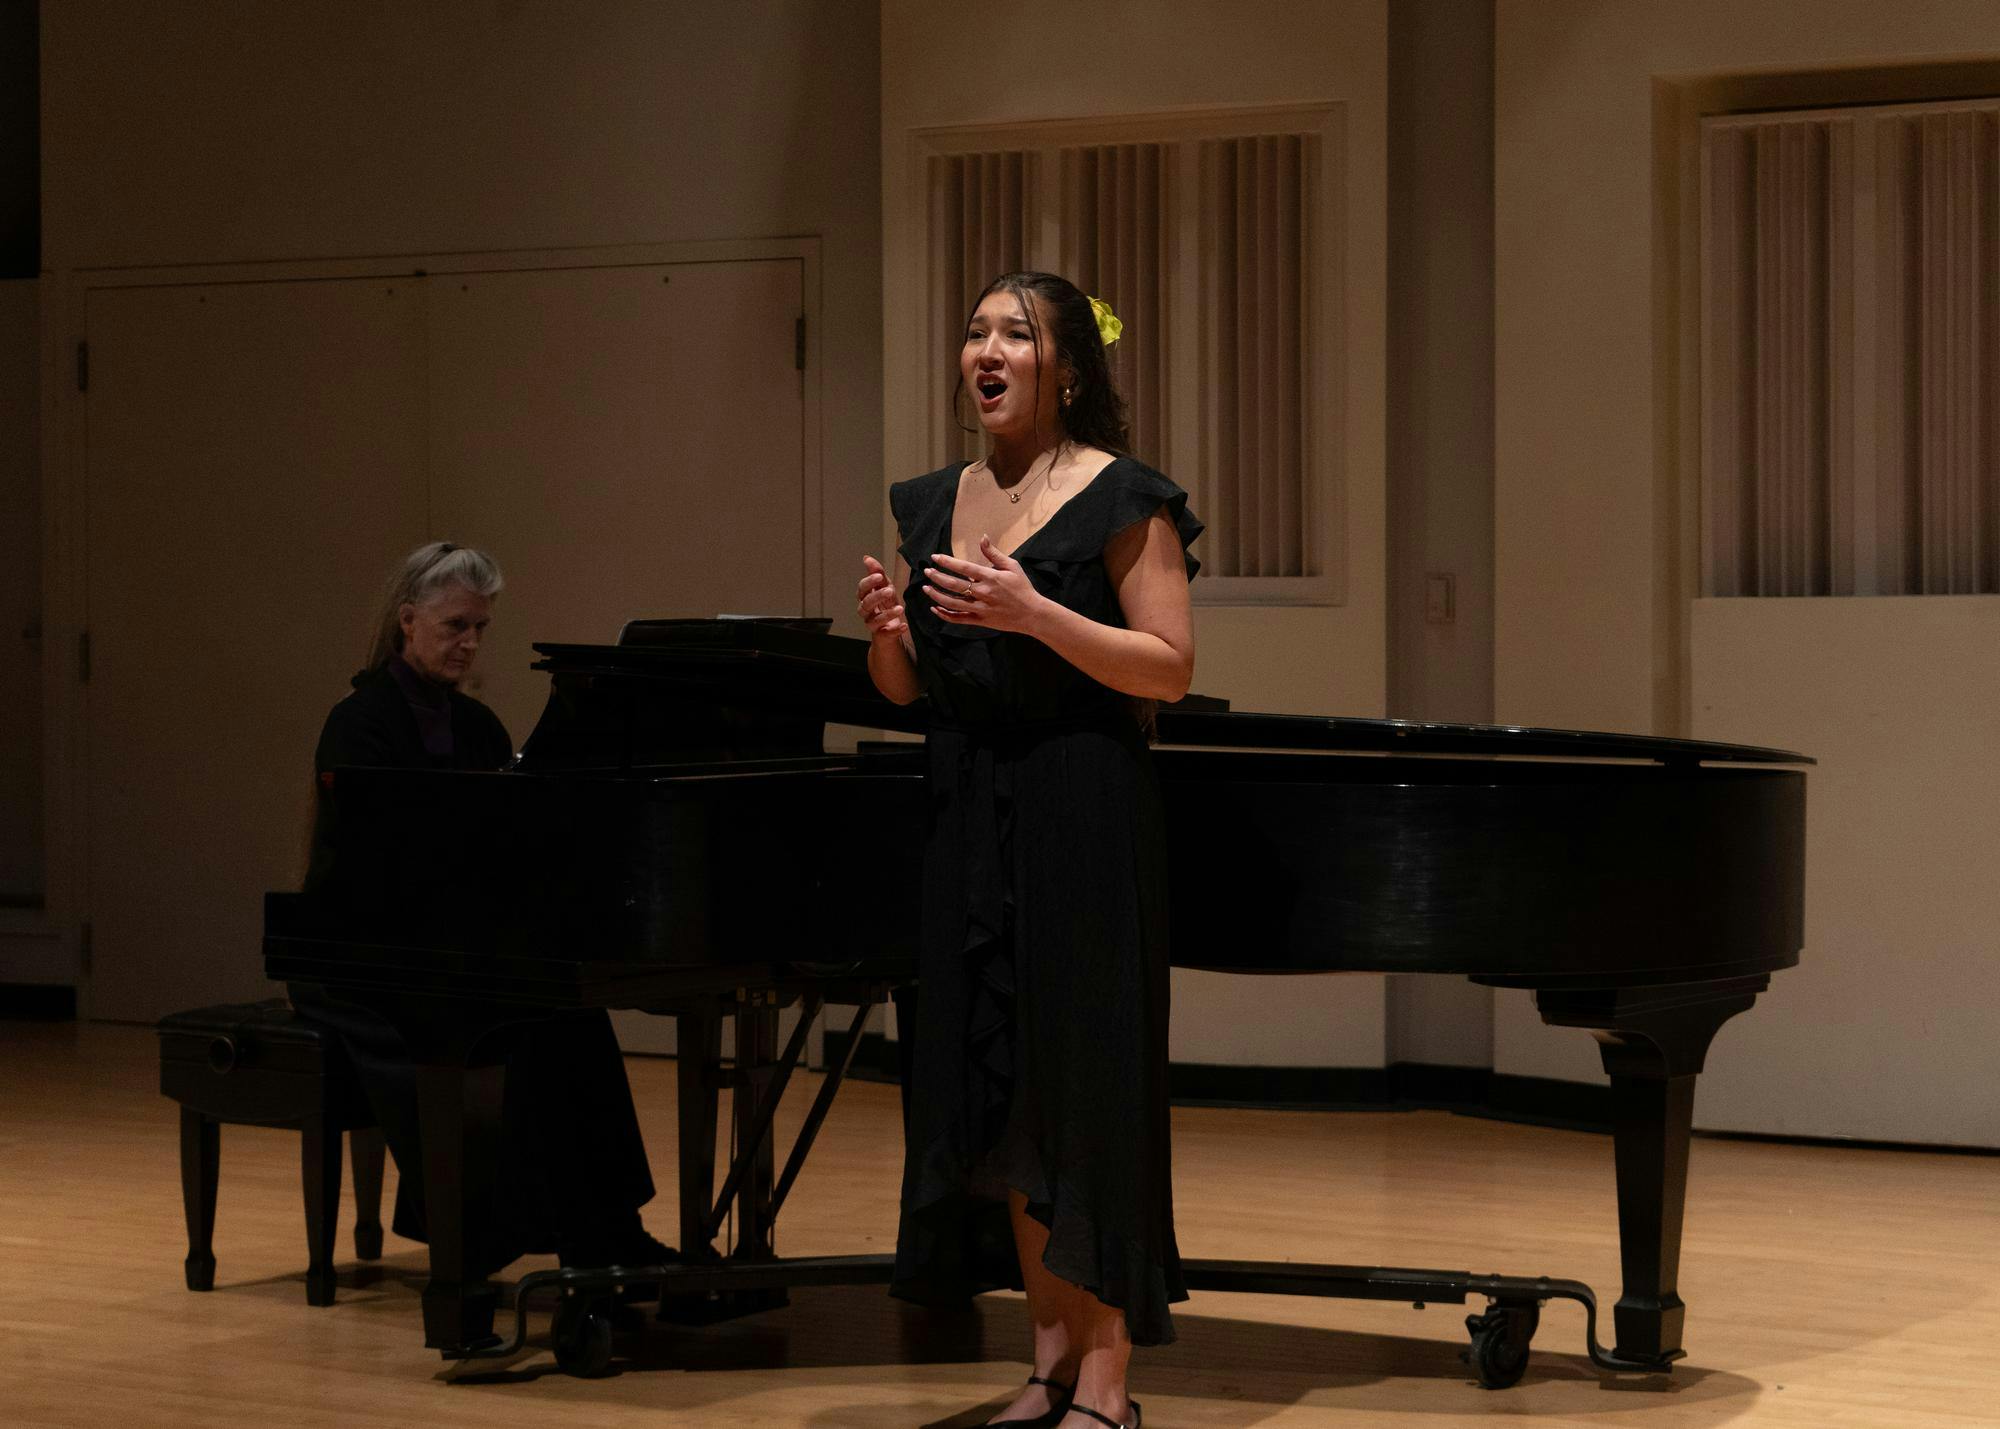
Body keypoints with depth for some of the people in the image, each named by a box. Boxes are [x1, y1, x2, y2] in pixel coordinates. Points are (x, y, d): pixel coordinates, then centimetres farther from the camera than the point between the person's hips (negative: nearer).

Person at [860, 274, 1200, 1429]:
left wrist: (1033, 615, -21)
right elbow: (907, 687, 16)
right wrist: (887, 629, -6)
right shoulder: (934, 505, 13)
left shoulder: (1121, 498, -6)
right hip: (969, 814, 7)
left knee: (1083, 1082, -5)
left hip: (1083, 814, -7)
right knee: (996, 1086, 7)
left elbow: (1171, 666, -11)